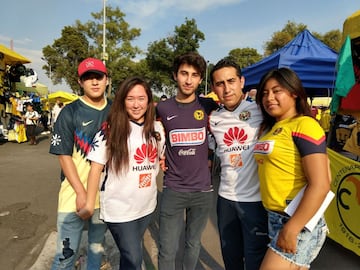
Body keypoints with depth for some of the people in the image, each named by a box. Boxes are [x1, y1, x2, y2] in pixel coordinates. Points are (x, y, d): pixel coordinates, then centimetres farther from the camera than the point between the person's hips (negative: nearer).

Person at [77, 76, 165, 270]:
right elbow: (96, 166, -11)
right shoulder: (110, 130, -12)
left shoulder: (157, 129, 2)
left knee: (130, 254, 22)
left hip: (147, 205, 5)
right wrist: (89, 204, -11)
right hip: (119, 208, -4)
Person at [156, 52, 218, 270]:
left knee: (194, 244, 18)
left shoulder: (208, 106, -4)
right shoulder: (163, 109, -4)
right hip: (173, 189, -1)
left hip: (203, 189, 1)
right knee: (167, 249, 6)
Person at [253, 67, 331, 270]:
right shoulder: (268, 128, 11)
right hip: (274, 219, 7)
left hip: (298, 223, -7)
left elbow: (320, 185, -20)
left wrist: (291, 229, -20)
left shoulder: (304, 125, -14)